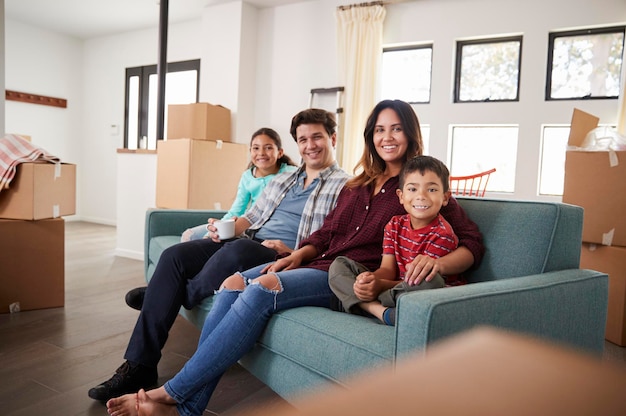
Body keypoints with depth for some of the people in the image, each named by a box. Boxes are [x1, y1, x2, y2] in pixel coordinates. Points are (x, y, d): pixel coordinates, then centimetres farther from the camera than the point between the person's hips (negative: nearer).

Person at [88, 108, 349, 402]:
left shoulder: (345, 187, 3)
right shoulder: (282, 180, 24)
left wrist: (292, 252, -19)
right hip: (249, 243, 7)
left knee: (237, 250, -38)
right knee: (174, 255, -12)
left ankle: (180, 299, -5)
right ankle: (139, 364, -10)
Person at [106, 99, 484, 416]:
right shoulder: (359, 184, 23)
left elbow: (472, 243, -2)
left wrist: (440, 261, -24)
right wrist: (298, 254, 1)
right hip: (319, 264, 6)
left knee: (264, 287, -29)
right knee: (234, 283, -18)